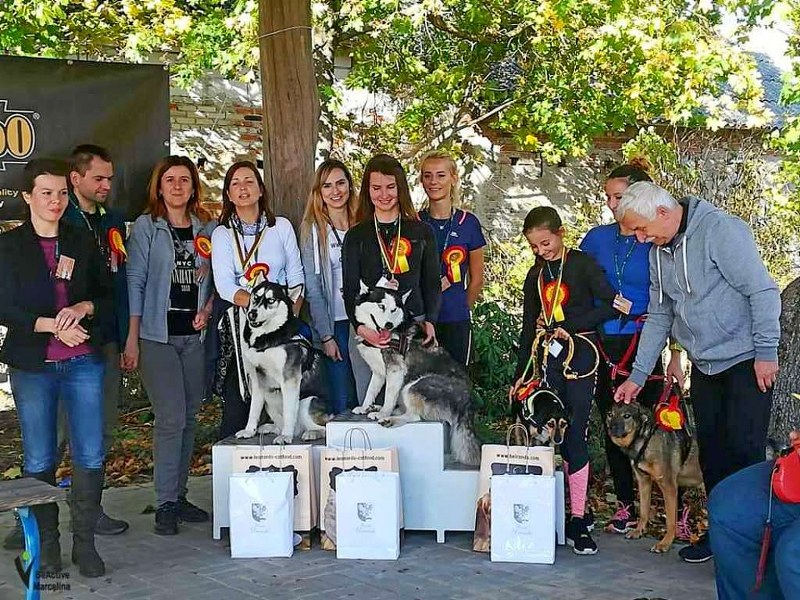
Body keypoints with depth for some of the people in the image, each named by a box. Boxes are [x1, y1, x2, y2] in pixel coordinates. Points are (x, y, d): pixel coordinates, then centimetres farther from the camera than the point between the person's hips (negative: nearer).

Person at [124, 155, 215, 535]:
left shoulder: (207, 229, 10)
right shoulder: (146, 226, 0)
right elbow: (135, 282, -3)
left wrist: (207, 309, -5)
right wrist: (132, 339, -7)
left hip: (195, 334, 4)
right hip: (157, 335, -4)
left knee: (189, 418, 7)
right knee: (171, 417, -10)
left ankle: (179, 495, 18)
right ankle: (165, 503, -1)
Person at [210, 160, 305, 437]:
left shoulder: (281, 227, 10)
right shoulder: (222, 234, 7)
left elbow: (296, 279, 8)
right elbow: (225, 287, -4)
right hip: (237, 324, -1)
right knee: (237, 402, -6)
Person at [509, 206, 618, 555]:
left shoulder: (582, 265, -1)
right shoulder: (535, 276, 15)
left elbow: (610, 304, -10)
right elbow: (529, 328, 18)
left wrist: (568, 326, -12)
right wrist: (520, 374, 15)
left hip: (580, 356, -5)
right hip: (549, 359, 5)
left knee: (575, 436, -9)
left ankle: (577, 522, -7)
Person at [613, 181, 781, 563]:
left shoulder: (720, 231, -17)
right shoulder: (658, 252, 7)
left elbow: (763, 291, -18)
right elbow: (659, 317, 13)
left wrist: (766, 352, -17)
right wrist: (638, 375, 10)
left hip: (745, 361, -7)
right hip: (704, 366, 8)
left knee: (744, 451, -7)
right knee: (711, 450, 11)